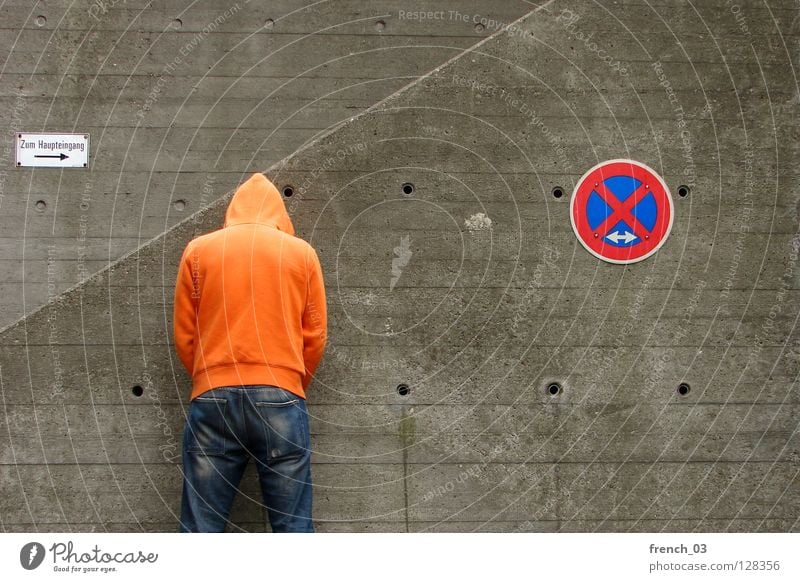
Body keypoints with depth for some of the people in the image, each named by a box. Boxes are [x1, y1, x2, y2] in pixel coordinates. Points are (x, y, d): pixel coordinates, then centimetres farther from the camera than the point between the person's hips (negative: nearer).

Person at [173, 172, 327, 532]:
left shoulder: (198, 250, 9)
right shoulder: (302, 252, 9)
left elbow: (184, 336, 9)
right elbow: (315, 337, 8)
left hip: (213, 399, 1)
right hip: (281, 399, 0)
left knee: (200, 529, 3)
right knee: (292, 528, 3)